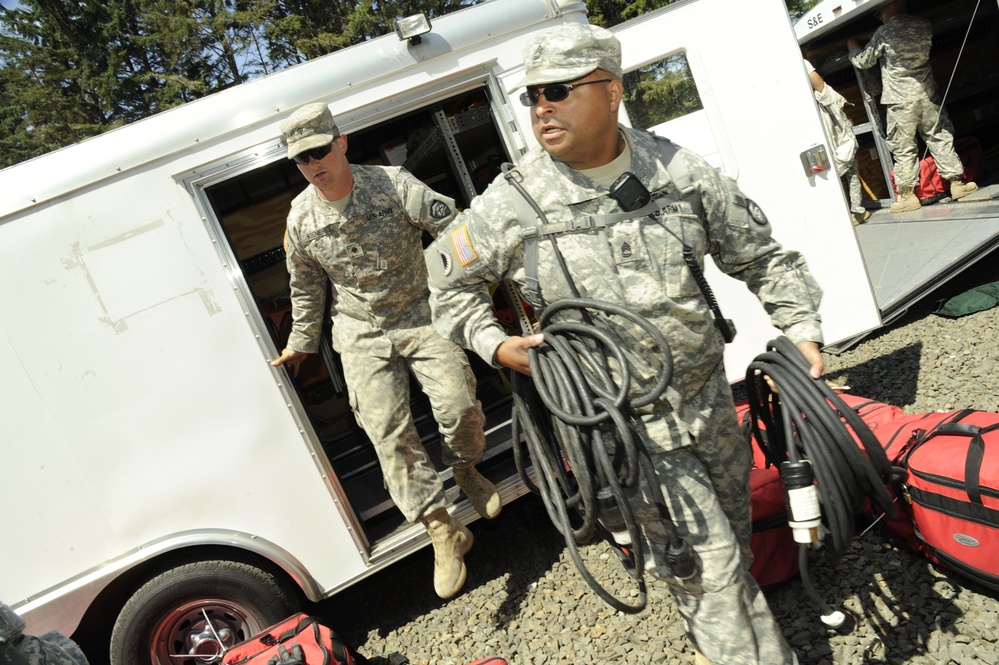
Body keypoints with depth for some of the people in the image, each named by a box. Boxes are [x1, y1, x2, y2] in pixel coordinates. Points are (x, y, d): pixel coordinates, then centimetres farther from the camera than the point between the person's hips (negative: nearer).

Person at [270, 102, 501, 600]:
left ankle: (465, 471, 21)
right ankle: (443, 532, 3)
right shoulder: (301, 218, 0)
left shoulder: (394, 185, -11)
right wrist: (301, 342, 21)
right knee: (387, 432, -6)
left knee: (459, 405, -15)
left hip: (421, 315, -2)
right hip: (362, 335, 2)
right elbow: (306, 287, 15)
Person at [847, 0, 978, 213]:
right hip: (927, 93, 4)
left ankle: (907, 195, 6)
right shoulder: (923, 25, 5)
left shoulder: (884, 33, -10)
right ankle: (957, 182, 14)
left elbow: (864, 61, 1)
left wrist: (853, 49, 22)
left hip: (900, 100, -4)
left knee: (903, 149, 2)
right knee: (939, 138, 11)